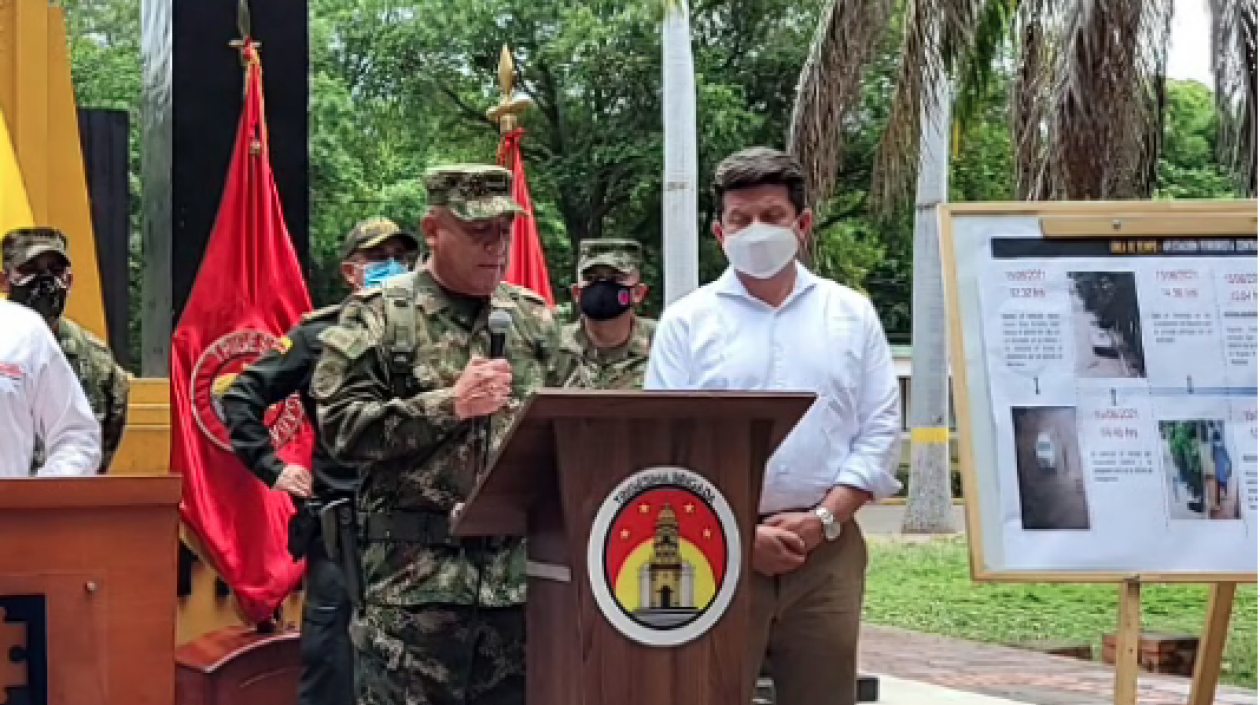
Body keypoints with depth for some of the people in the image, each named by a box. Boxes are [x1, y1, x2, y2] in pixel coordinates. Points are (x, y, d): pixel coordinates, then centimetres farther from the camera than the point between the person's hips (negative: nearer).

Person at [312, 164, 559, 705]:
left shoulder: (536, 319, 13)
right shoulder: (378, 316, -2)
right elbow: (341, 426, -10)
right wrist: (448, 404, -15)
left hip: (523, 574, 5)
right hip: (416, 575, -4)